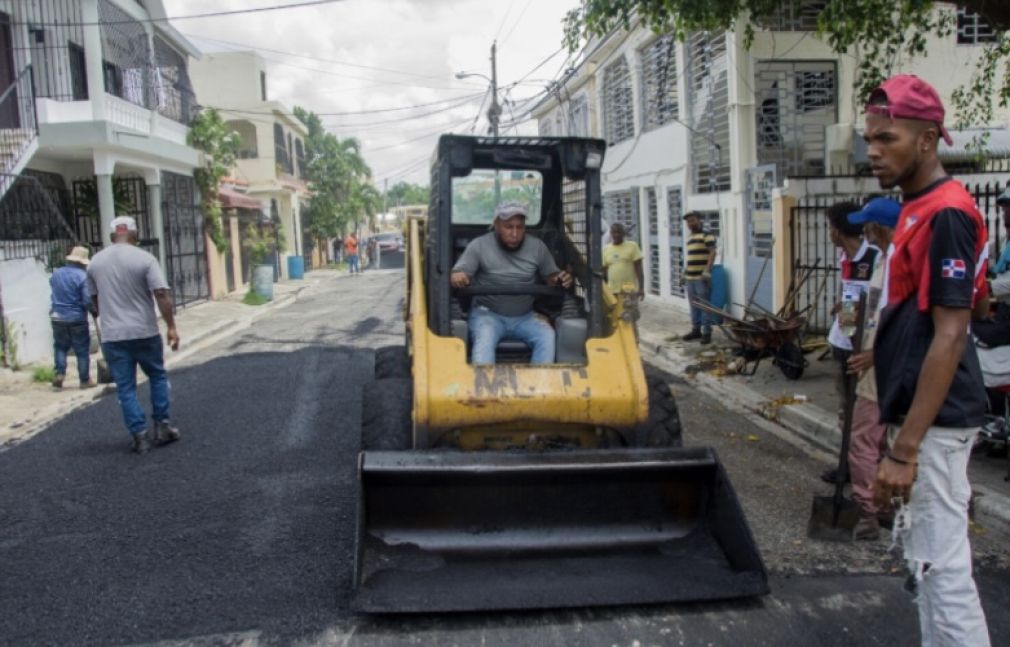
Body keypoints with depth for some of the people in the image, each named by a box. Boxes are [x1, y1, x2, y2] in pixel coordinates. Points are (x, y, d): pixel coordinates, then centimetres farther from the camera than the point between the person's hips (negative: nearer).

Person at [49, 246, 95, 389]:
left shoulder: (56, 274, 6)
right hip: (77, 318, -5)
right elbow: (87, 300, -18)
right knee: (82, 350, 5)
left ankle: (59, 373, 3)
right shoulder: (83, 276, -15)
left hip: (57, 317, 5)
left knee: (60, 347, 17)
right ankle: (85, 380, 9)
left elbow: (54, 295, 16)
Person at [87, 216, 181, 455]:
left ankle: (140, 436, 7)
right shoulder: (144, 258, -9)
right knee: (158, 377, 17)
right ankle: (162, 427, 16)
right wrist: (171, 326, -11)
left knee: (125, 388, 7)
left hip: (112, 336, 2)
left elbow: (95, 299, 17)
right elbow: (161, 294, -16)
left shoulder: (95, 262, 6)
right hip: (145, 332, -2)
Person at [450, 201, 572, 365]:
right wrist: (456, 276, -35)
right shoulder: (479, 246, -5)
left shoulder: (537, 247, 4)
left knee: (547, 336, -25)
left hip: (525, 317, 3)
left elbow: (551, 276, 11)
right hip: (487, 313, -2)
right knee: (484, 339, -34)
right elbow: (458, 274, -8)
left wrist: (561, 280, -14)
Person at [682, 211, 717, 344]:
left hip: (701, 277, -8)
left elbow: (712, 252, -13)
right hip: (690, 276, 8)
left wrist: (707, 270, -20)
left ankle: (707, 332, -1)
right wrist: (685, 271, 20)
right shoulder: (689, 237, 19)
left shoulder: (706, 235, -7)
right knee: (693, 305, 12)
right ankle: (696, 329, 21)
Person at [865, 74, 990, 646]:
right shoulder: (917, 209, 12)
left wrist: (905, 448, -22)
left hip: (932, 421, -10)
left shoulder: (946, 214, -16)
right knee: (926, 560, 19)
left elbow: (950, 337, -21)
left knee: (942, 568, -2)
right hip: (917, 413, 10)